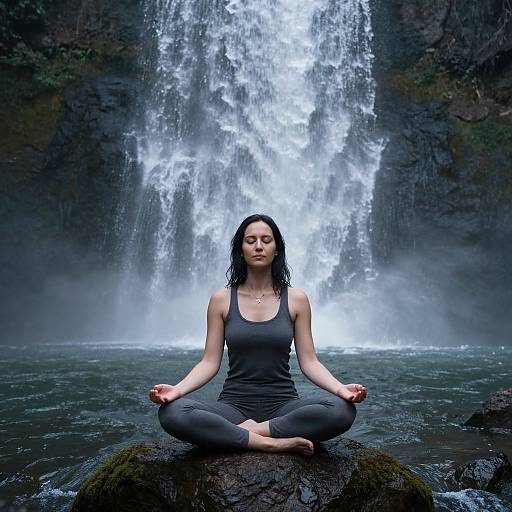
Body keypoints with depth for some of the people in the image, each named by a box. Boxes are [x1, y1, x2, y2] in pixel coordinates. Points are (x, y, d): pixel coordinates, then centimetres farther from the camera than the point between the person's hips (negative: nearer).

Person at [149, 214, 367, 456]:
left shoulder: (296, 299, 4)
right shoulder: (221, 300, 4)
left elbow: (309, 361, 2)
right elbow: (210, 362, 1)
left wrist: (340, 388, -16)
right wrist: (177, 389, -17)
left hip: (283, 405, 1)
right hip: (234, 404, 0)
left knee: (342, 410, -30)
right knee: (171, 412, -29)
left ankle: (247, 430, -17)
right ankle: (270, 443, -22)